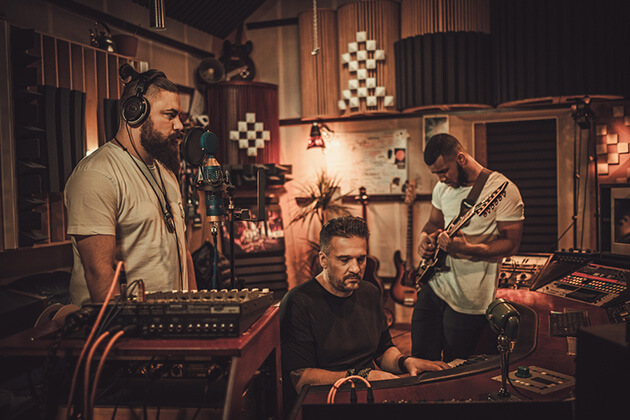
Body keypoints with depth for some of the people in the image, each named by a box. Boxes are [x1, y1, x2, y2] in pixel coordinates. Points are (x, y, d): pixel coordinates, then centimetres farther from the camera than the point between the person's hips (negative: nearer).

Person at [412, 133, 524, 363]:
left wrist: (467, 249, -29)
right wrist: (425, 237, -3)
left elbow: (511, 244, -15)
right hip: (434, 285, 6)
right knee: (420, 359, 13)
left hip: (469, 299, -6)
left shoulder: (503, 190, -14)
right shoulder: (443, 187, 6)